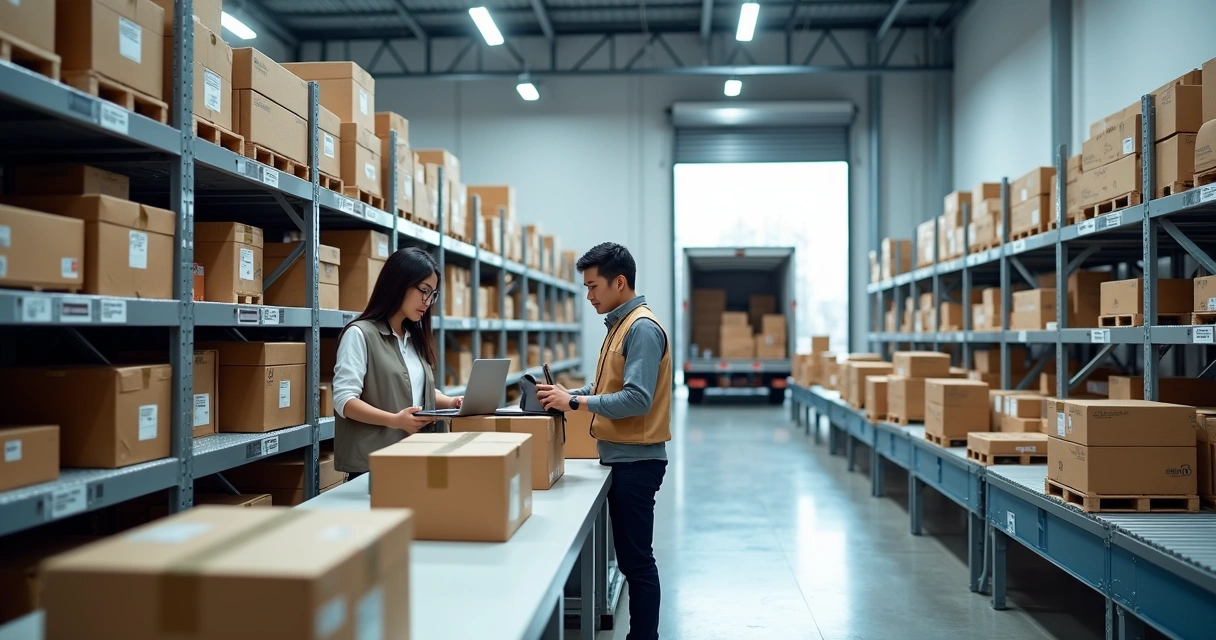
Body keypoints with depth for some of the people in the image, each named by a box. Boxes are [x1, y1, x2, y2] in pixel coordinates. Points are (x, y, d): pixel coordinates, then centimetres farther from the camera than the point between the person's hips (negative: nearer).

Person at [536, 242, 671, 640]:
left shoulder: (642, 328, -16)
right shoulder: (621, 324, 14)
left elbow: (637, 398, -24)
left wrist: (575, 403, -21)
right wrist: (567, 394, 4)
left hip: (636, 460, -10)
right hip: (623, 457, 10)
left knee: (636, 559, -2)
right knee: (631, 556, 15)